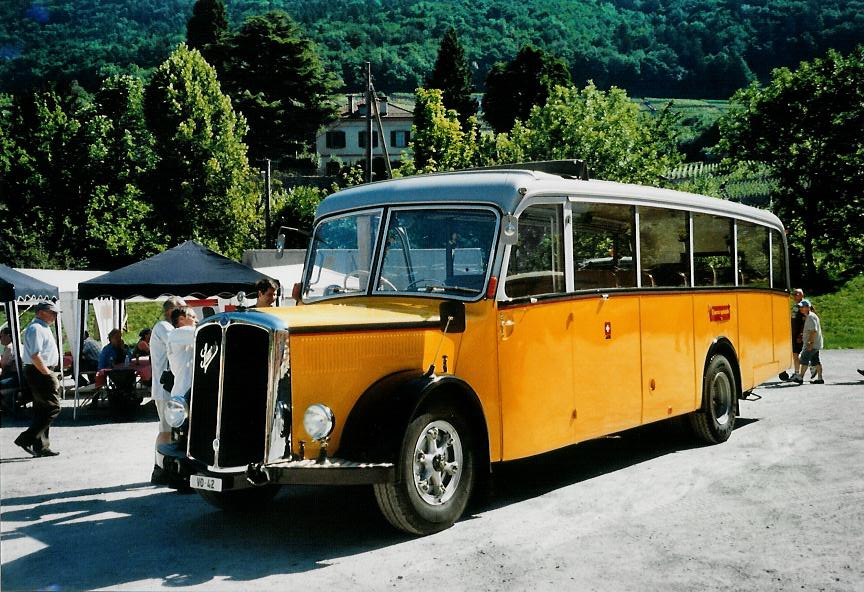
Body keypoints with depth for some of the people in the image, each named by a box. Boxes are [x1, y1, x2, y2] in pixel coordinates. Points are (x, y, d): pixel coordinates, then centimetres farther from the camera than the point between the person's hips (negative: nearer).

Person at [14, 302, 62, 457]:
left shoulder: (43, 328, 18)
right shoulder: (36, 329, -15)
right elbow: (35, 356, -23)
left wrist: (51, 374, 16)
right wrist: (48, 374, -19)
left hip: (44, 372, 11)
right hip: (40, 373, -11)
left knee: (42, 410, 12)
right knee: (53, 408, -11)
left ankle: (41, 447, 16)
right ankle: (27, 439, -9)